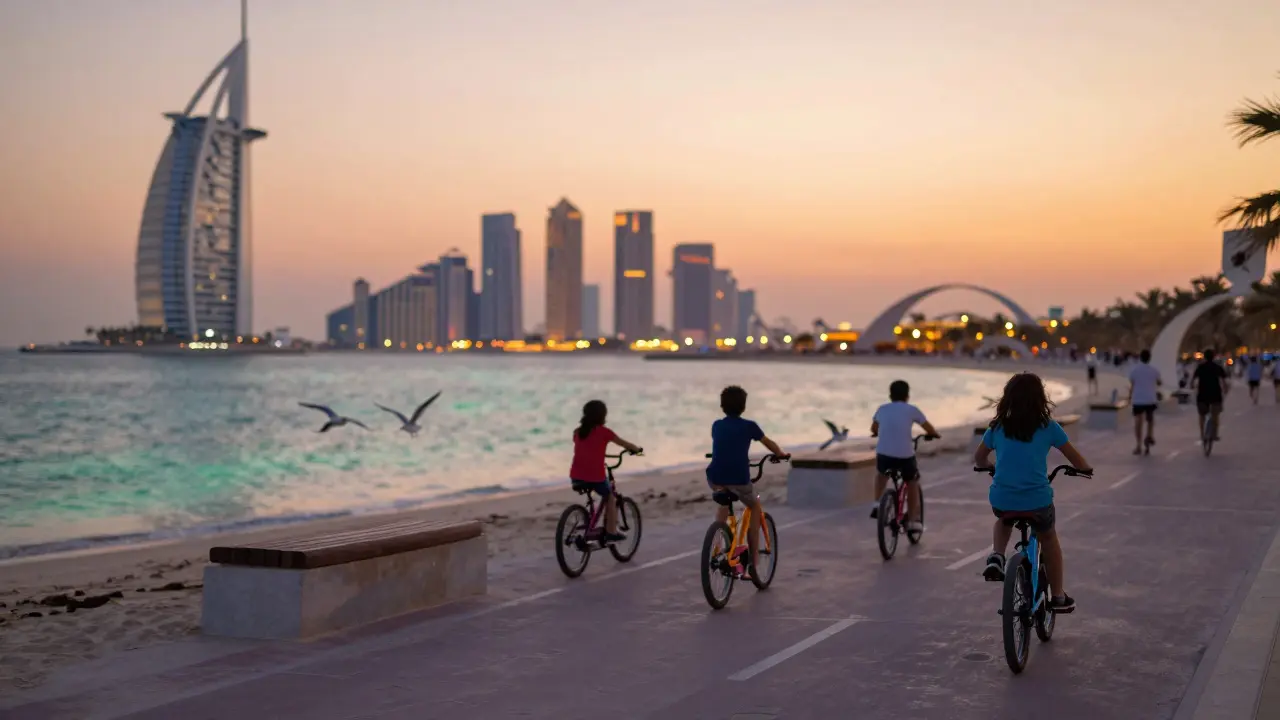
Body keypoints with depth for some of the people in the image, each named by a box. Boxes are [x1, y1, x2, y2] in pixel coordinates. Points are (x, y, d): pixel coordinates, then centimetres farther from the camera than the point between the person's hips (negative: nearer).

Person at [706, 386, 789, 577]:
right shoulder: (749, 426, 5)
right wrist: (781, 454, 40)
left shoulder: (716, 425, 14)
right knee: (755, 507, 23)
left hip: (715, 477, 3)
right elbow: (769, 444, 20)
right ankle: (753, 555, 18)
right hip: (738, 478, -3)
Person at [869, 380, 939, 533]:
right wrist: (934, 434, 33)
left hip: (883, 454, 2)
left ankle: (877, 505, 22)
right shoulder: (912, 409, 4)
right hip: (905, 455, -2)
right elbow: (929, 429, 11)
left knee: (881, 473, 35)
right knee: (913, 484, 22)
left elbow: (874, 429, 25)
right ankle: (913, 520, 19)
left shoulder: (882, 409, 11)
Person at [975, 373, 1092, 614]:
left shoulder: (997, 427, 7)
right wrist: (1086, 469, 30)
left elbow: (979, 458, 21)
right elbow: (1077, 461, 8)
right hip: (1037, 501, -1)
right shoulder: (1048, 427, 0)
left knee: (1004, 522, 37)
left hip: (1001, 501, 2)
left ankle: (996, 556, 11)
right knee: (1049, 539, 27)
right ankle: (1058, 596, 32)